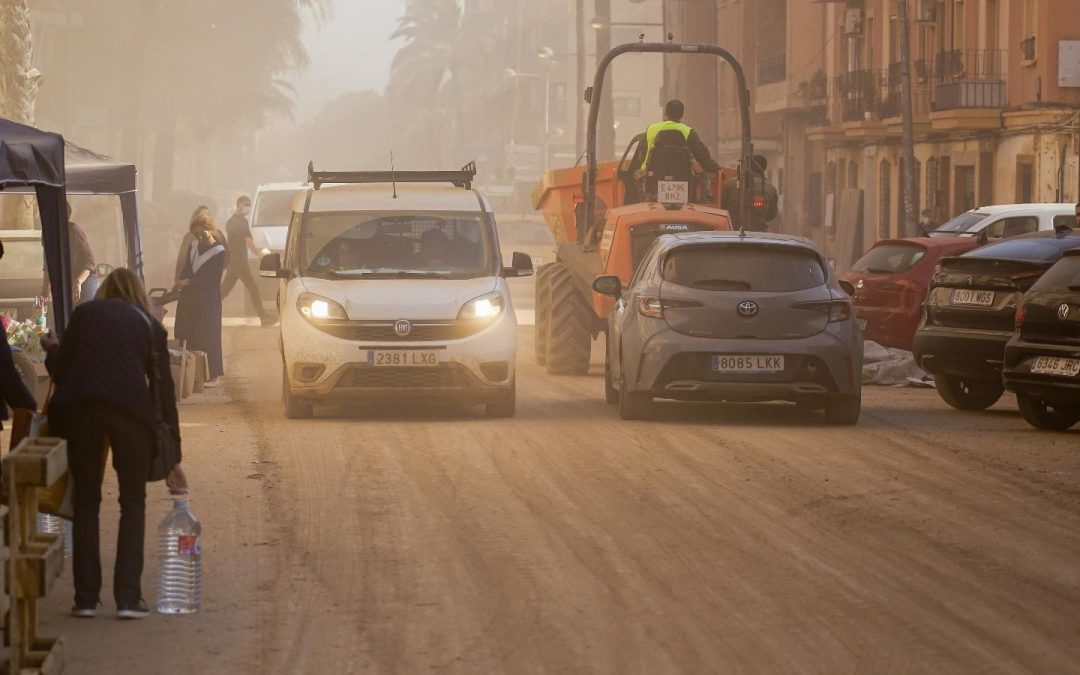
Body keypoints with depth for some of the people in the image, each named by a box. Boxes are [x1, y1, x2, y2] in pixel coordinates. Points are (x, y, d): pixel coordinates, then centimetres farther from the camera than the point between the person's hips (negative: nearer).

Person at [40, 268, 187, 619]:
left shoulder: (84, 313, 18)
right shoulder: (150, 326, 19)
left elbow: (60, 369, 11)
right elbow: (164, 389, 17)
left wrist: (51, 350, 35)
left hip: (79, 406, 0)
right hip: (130, 408, 0)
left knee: (86, 502, 13)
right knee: (133, 503, 13)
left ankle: (86, 597, 10)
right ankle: (128, 597, 6)